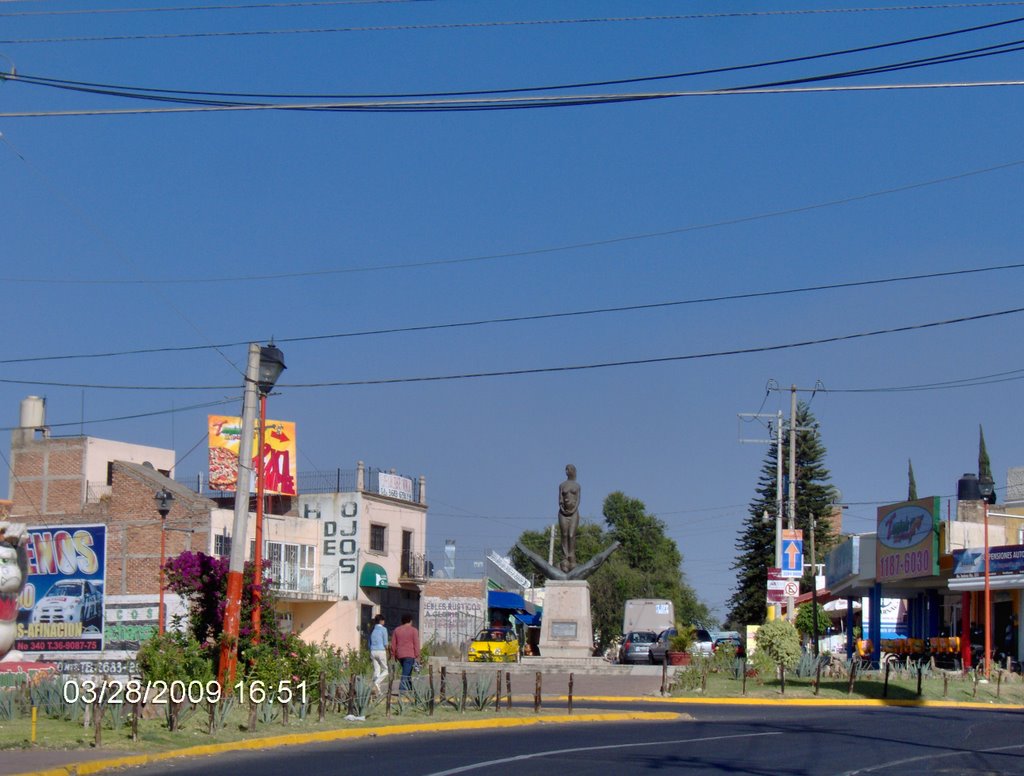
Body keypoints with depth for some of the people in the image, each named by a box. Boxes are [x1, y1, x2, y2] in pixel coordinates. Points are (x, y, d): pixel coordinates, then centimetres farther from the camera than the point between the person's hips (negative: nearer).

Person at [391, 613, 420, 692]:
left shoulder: (397, 630, 9)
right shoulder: (414, 630, -3)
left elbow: (393, 644, 8)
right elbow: (416, 644, -7)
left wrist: (393, 655, 13)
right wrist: (417, 656, -5)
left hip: (400, 655, 5)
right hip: (410, 655, -5)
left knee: (407, 673, 19)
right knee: (405, 674, -8)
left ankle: (410, 689, 21)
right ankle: (402, 690, -18)